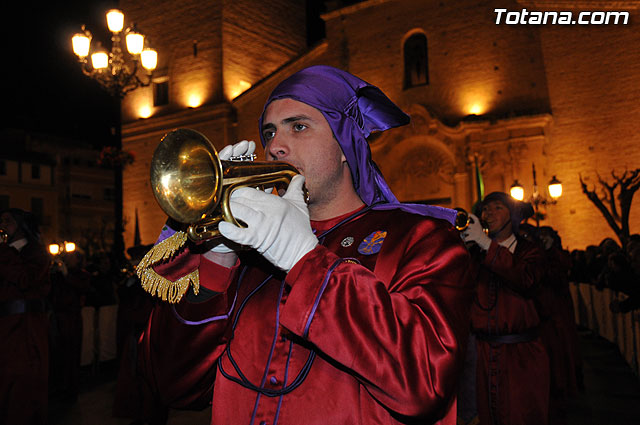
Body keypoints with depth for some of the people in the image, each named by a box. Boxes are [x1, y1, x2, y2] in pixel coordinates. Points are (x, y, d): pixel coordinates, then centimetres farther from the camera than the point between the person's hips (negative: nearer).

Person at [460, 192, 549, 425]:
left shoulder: (529, 251, 4)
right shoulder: (473, 253, 9)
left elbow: (525, 279, -19)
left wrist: (487, 244, -24)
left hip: (521, 355, -1)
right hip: (483, 352, 2)